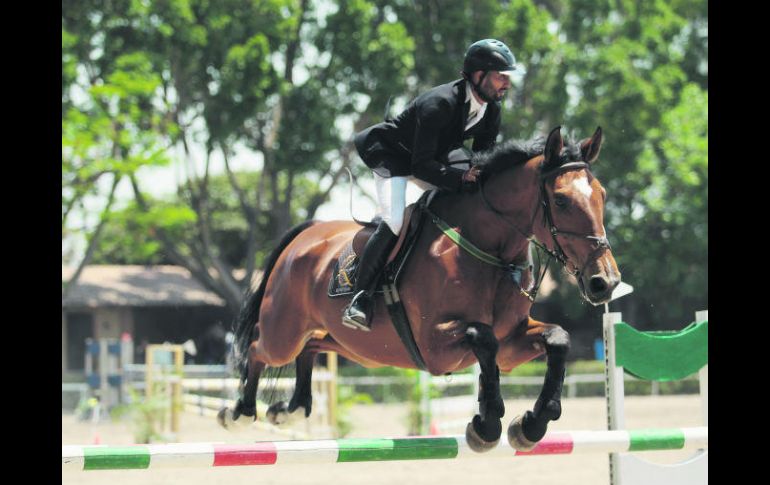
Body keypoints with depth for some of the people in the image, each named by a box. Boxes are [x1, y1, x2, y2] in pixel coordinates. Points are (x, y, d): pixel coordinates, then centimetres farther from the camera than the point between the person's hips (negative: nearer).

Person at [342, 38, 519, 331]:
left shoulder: (491, 111, -9)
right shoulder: (439, 104, -34)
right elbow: (421, 166, -35)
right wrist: (461, 177, -45)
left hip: (433, 159, 8)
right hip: (391, 158, -8)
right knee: (395, 221, -28)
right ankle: (360, 298, -21)